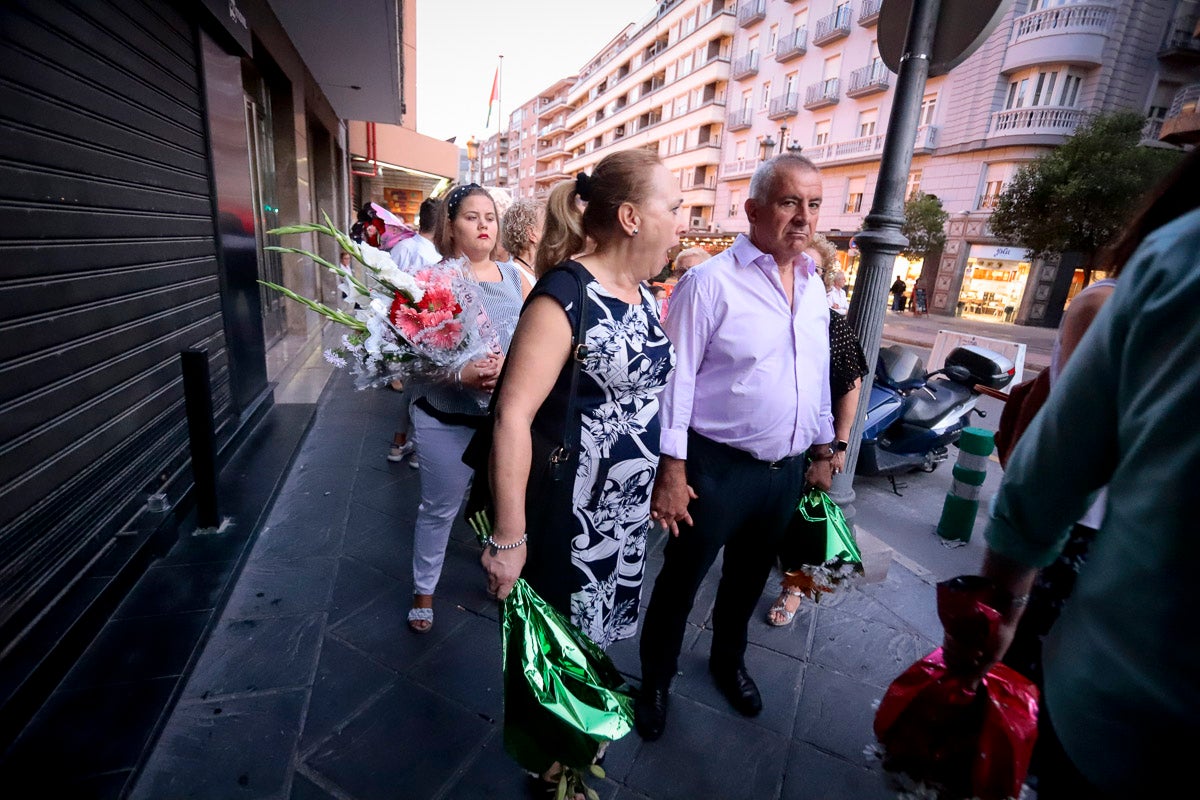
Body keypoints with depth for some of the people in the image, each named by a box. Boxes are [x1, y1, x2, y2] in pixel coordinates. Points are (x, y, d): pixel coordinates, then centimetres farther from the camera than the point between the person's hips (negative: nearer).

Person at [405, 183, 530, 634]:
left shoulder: (515, 277, 5)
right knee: (439, 509, 13)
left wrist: (510, 366, -19)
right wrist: (461, 375, -27)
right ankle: (423, 589, 36)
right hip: (447, 422, -2)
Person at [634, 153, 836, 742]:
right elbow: (675, 379, -17)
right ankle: (654, 681, 37)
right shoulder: (710, 282, -15)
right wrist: (672, 472, -19)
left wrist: (822, 450, 16)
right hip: (717, 467, -6)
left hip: (786, 469, 7)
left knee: (749, 577, 25)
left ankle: (728, 659, 51)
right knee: (681, 580, 12)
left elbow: (819, 377, 14)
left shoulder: (815, 287, 6)